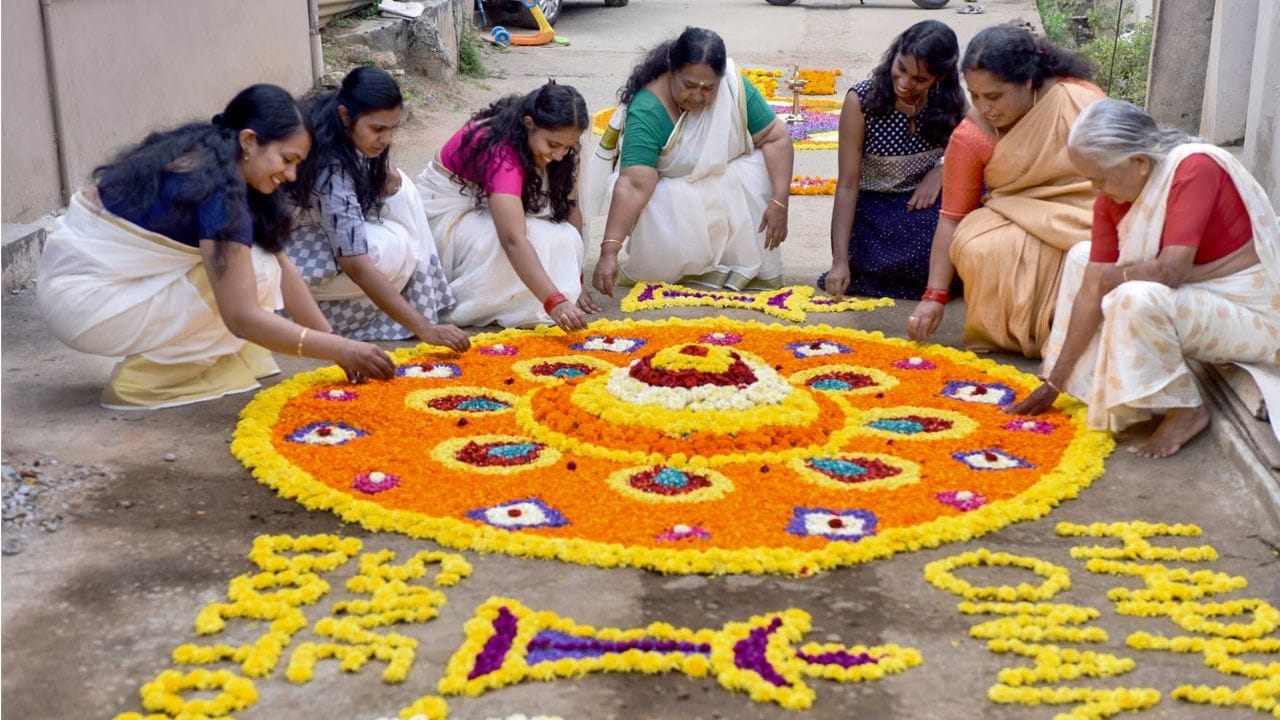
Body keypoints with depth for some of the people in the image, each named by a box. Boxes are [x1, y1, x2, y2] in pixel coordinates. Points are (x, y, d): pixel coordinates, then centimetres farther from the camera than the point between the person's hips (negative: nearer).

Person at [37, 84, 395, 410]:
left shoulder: (207, 156, 3)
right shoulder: (217, 186, -24)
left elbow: (281, 265, 3)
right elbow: (242, 317, -27)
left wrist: (334, 342, -1)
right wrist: (342, 349, -23)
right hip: (82, 300, -9)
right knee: (253, 275, -16)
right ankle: (144, 379, -7)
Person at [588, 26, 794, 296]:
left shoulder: (734, 86, -22)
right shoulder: (647, 110, -31)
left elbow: (776, 137, -18)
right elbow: (634, 185, -39)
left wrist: (779, 203, -29)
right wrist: (609, 251, -48)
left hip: (728, 176, 3)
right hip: (674, 193, -3)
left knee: (761, 168, -26)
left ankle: (752, 268, -11)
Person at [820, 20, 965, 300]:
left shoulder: (948, 98, -6)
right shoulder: (861, 100, -16)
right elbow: (847, 185, -16)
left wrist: (941, 170, -19)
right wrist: (840, 260, -22)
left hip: (924, 200, 4)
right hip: (873, 206, -4)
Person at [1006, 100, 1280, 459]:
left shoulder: (1195, 167, -25)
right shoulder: (1112, 200, -4)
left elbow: (1172, 269, -33)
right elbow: (1091, 291, -3)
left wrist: (1116, 276, -12)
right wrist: (1055, 382, -3)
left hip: (1251, 312, -8)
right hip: (1192, 298, 8)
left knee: (1137, 298, -33)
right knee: (1083, 256, 7)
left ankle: (1186, 410, -11)